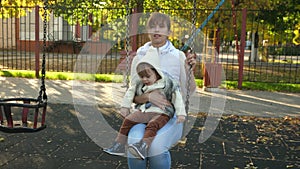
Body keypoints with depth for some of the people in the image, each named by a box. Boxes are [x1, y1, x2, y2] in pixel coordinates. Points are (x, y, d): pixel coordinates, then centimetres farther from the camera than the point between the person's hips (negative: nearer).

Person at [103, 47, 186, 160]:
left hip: (161, 113, -4)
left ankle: (143, 147, -51)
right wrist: (125, 106, 17)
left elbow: (177, 97, -2)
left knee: (152, 125, -35)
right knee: (128, 120, -16)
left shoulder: (167, 83, -3)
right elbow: (130, 93, 22)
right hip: (143, 111, 5)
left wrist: (181, 113, -9)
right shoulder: (140, 84, 10)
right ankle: (119, 146, -13)